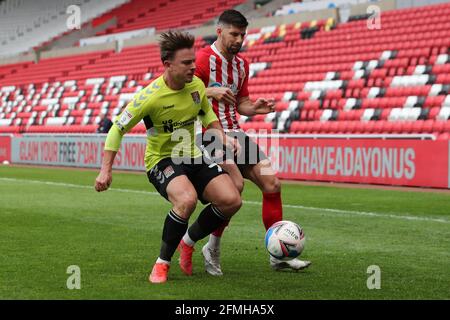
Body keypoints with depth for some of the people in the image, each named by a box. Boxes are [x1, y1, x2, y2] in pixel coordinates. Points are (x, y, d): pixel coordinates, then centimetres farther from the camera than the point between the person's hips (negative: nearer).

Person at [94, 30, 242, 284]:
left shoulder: (197, 85, -4)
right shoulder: (151, 96, -21)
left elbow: (207, 114, 17)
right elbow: (118, 128, -12)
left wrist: (223, 138, -1)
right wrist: (106, 170, -15)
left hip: (193, 158, 6)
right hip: (161, 160, -6)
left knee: (232, 201, -12)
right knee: (187, 199, -35)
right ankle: (163, 262, -15)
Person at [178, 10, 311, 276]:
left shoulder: (242, 64, 15)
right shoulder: (204, 59, -9)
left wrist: (255, 108, 1)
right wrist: (211, 91, -29)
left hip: (235, 132, 8)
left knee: (272, 184, -2)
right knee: (235, 184, -28)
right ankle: (212, 249, -10)